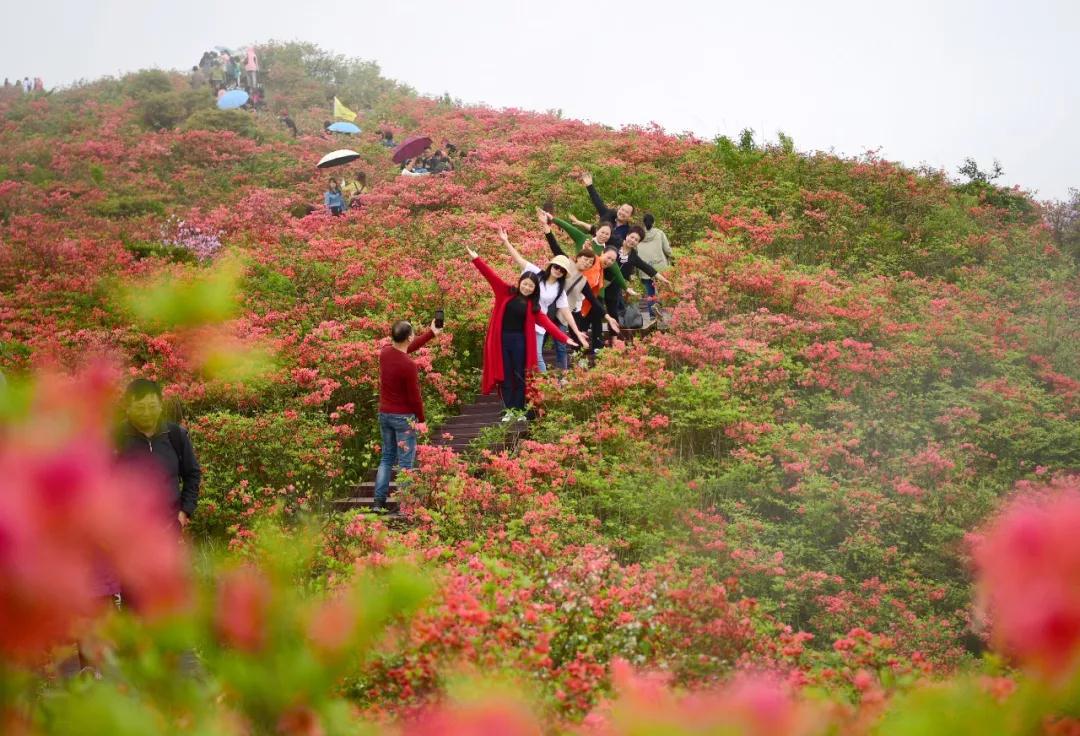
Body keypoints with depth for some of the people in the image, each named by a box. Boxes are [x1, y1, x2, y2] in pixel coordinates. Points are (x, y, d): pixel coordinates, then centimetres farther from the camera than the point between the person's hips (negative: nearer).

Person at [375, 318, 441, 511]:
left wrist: (431, 333, 26)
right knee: (405, 463, -1)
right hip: (404, 417, -7)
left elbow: (407, 348, 18)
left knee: (387, 458, 16)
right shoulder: (408, 365, -22)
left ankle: (379, 502, 13)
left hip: (384, 414, 7)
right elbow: (414, 396, -16)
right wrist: (421, 417, 1)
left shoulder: (385, 352, -1)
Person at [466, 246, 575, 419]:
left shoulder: (532, 304, 5)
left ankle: (519, 410, 15)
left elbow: (545, 322, 0)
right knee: (505, 376, 5)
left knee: (519, 376, 6)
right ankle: (509, 410, 13)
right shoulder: (506, 293, 1)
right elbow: (490, 275, -7)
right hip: (501, 339, -1)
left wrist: (564, 338, -9)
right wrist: (476, 259, -19)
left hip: (520, 341, 1)